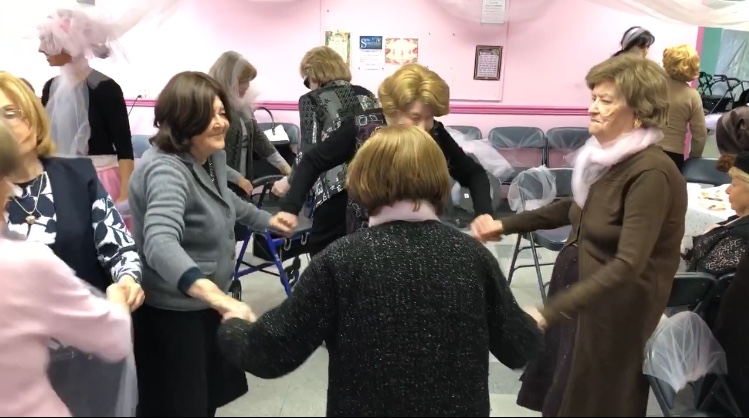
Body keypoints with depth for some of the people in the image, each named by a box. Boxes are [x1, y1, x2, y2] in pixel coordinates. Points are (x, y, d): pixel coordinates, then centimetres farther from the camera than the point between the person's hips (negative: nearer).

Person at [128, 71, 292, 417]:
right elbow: (160, 243, -46)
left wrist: (264, 219, 32)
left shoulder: (213, 156, 1)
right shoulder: (166, 170, -28)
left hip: (205, 304, 9)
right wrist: (217, 296, -60)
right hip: (170, 311, -9)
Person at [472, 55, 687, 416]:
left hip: (613, 306, -8)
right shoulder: (606, 154, 1)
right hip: (574, 283, 8)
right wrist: (506, 225, 11)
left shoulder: (651, 173, -25)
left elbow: (628, 264, -32)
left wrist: (548, 314, -39)